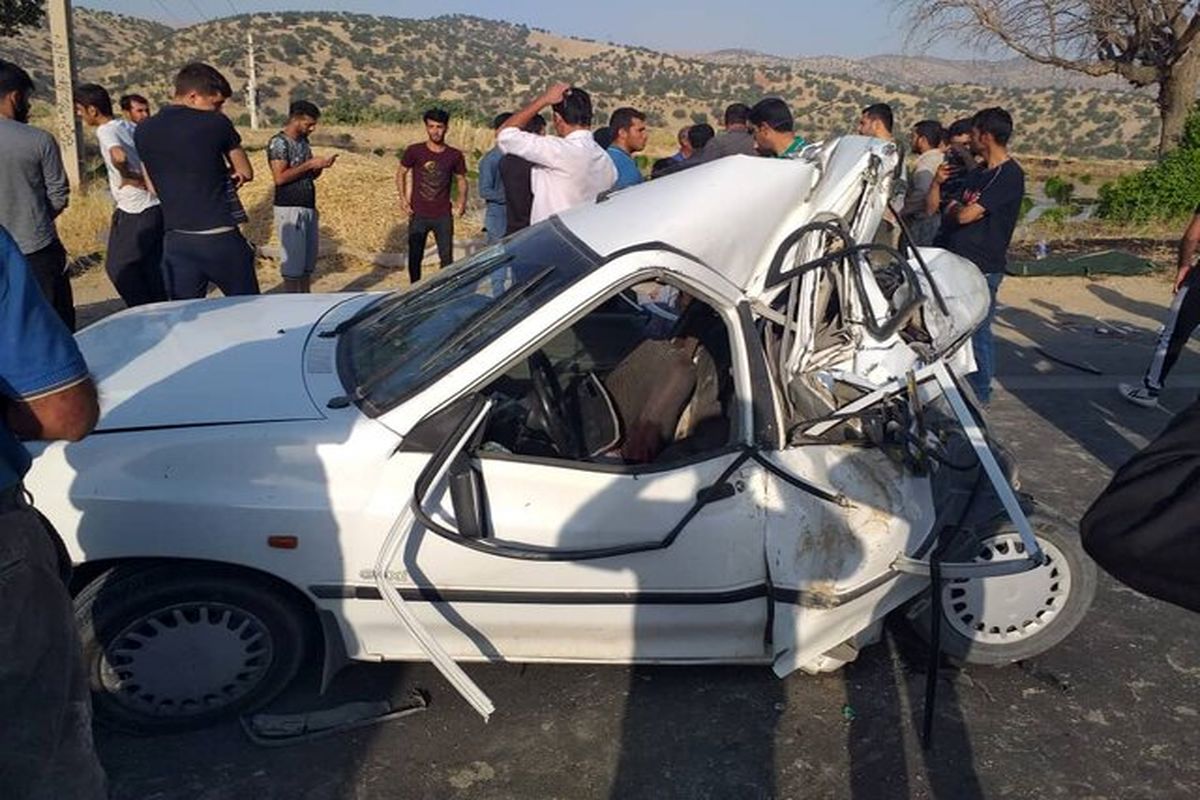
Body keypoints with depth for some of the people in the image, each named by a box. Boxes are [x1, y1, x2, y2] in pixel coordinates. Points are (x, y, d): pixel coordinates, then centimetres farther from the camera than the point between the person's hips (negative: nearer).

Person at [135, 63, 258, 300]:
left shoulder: (143, 131, 8)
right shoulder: (216, 123, -5)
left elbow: (154, 188, 14)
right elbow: (245, 173, 6)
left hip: (175, 241, 5)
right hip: (220, 237, -4)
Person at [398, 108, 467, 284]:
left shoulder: (455, 155, -1)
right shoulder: (414, 151, -4)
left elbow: (461, 179, 11)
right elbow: (401, 173, 7)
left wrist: (462, 200, -6)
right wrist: (403, 198, -5)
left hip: (443, 216, 0)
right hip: (418, 215, 0)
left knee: (447, 258, 2)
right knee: (415, 257, 8)